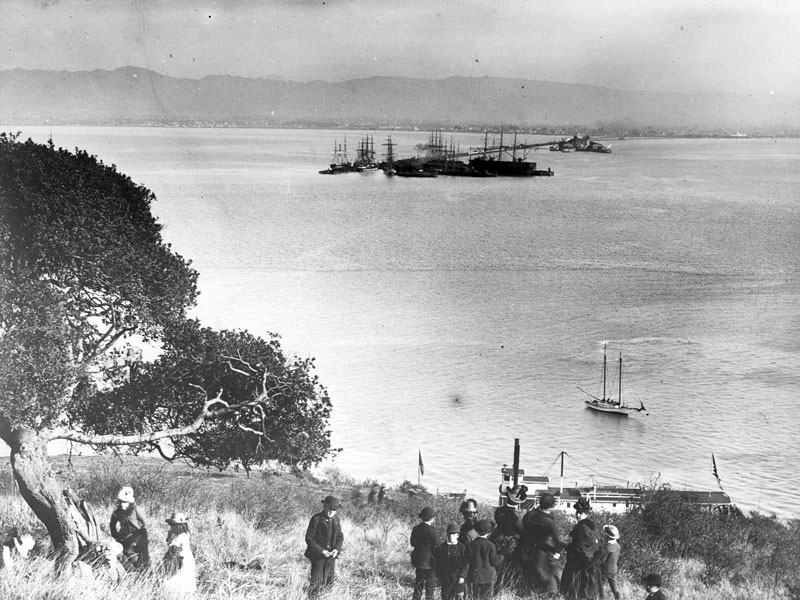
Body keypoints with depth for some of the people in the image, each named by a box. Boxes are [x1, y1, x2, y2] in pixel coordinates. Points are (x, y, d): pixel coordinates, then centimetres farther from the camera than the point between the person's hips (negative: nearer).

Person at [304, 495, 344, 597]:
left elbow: (340, 536, 10)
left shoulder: (336, 520, 4)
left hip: (331, 556, 5)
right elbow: (309, 539, -12)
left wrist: (337, 549, -9)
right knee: (316, 582, -2)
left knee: (329, 581, 11)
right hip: (318, 556, -5)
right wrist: (321, 551, -19)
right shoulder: (316, 519, -13)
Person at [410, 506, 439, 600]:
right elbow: (437, 547, -13)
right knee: (430, 586, 6)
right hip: (430, 563, -6)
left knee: (418, 585, 17)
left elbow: (412, 543, 9)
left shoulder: (415, 529, -2)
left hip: (418, 561, 6)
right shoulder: (432, 531, -19)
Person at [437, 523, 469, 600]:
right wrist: (439, 576, 4)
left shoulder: (462, 547, -4)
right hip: (446, 578, 2)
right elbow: (438, 563, 7)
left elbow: (466, 563, -5)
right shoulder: (442, 547, 3)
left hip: (459, 578, -2)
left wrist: (462, 576, -12)